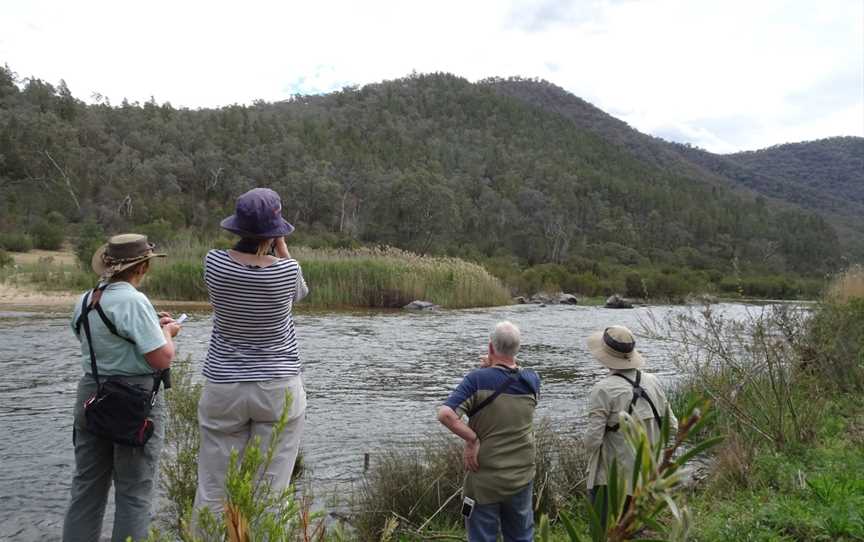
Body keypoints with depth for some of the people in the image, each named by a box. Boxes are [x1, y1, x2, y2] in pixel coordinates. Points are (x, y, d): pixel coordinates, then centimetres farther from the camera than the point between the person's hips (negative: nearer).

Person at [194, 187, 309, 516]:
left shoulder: (214, 263, -8)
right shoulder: (287, 269, -13)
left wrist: (251, 239, 10)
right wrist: (280, 245, 8)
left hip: (223, 385, 2)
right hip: (278, 386, -2)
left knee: (214, 488, 11)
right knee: (269, 488, 5)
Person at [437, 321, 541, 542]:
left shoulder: (478, 379, -18)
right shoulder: (532, 380, -5)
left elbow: (445, 414, -28)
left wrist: (472, 439, -17)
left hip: (484, 481, -3)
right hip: (521, 479, 4)